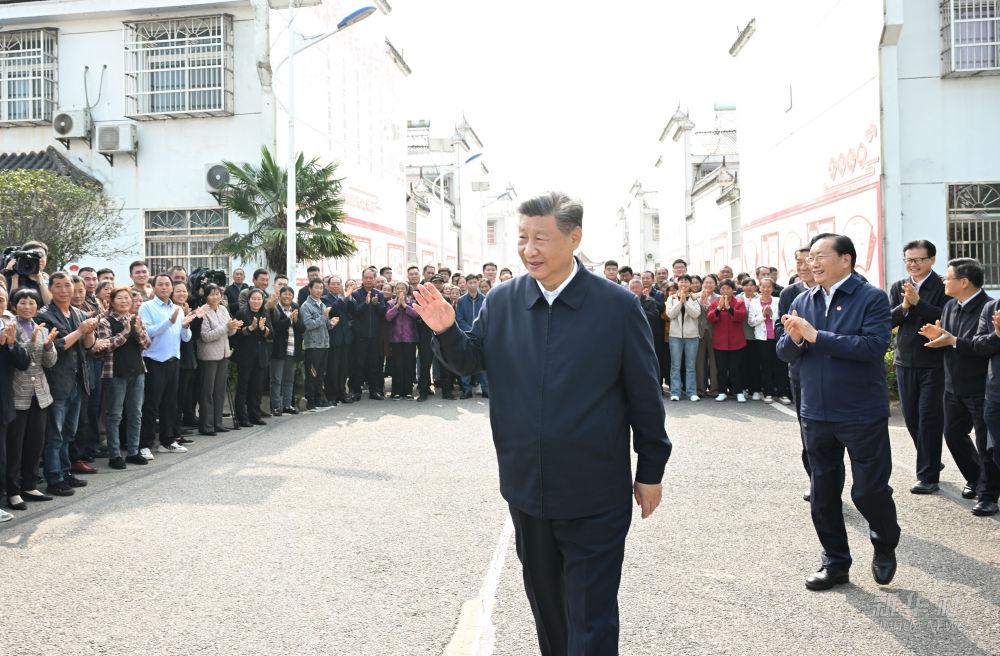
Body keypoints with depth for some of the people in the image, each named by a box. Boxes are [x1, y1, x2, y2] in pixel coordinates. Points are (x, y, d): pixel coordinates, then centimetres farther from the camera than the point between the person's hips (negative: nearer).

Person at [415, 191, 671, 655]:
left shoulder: (618, 305, -10)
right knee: (544, 599, 23)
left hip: (595, 498, -4)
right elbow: (471, 360, 7)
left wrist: (651, 470, 0)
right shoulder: (501, 302, -1)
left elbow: (644, 394, -5)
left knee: (591, 619, 6)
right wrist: (447, 331, -14)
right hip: (527, 490, 4)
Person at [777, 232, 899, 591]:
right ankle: (835, 561, 28)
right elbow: (784, 352, 5)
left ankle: (885, 545, 33)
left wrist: (816, 336, -24)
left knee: (869, 490, 3)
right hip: (817, 414, 5)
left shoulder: (872, 298, -10)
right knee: (823, 493, 12)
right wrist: (794, 338, -18)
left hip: (862, 415, -5)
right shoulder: (803, 301, 6)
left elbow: (874, 346, -24)